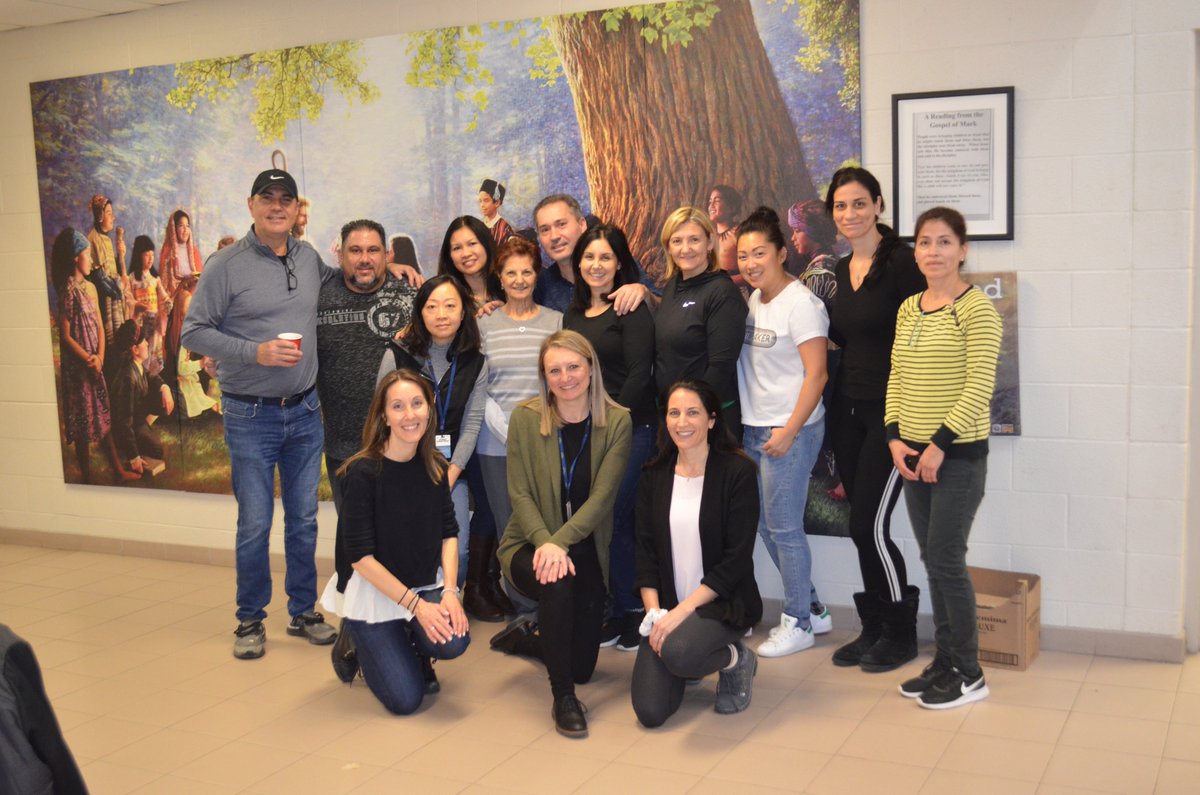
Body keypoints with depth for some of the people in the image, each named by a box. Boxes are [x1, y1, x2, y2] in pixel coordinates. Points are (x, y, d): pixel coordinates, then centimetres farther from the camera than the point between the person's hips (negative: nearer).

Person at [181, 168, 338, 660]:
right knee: (255, 524, 2)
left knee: (304, 519, 12)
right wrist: (256, 352, -20)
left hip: (304, 412, 4)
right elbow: (193, 332, -9)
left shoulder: (309, 258, 5)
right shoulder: (227, 265, -9)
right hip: (250, 416, -4)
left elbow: (338, 284, 27)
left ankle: (303, 611, 26)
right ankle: (250, 620, 20)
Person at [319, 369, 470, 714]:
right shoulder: (363, 472, -19)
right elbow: (360, 555, -19)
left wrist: (449, 590, -14)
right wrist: (415, 604, -22)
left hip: (425, 585, 4)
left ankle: (415, 653, 11)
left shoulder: (435, 466, -2)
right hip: (373, 589, -4)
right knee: (405, 698, -12)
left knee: (453, 642, -26)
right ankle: (359, 645, 18)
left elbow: (449, 532, 2)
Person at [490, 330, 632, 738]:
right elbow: (520, 495, -10)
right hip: (529, 545, -2)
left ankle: (527, 637, 38)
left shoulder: (616, 421, -8)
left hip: (586, 550, 2)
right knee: (556, 580, -37)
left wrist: (561, 542, -28)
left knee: (582, 666, 4)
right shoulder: (525, 417, -8)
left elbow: (602, 496, -15)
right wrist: (545, 542, -27)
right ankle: (563, 698, -21)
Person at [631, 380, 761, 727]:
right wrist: (655, 614, -10)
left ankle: (736, 660, -1)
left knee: (678, 652, -35)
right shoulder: (654, 477, 5)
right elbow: (646, 552, 4)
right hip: (668, 606, 4)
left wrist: (683, 610, -18)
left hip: (722, 603, -4)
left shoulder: (737, 472, -9)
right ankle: (687, 666, 22)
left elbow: (737, 558, -13)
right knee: (650, 711, -11)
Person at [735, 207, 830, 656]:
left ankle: (798, 623, 15)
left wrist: (789, 431, -18)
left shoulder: (800, 304, -14)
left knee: (783, 527, -1)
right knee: (766, 525, 14)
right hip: (753, 429, 9)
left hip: (790, 431, -8)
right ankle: (811, 609, 28)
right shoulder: (753, 299, 10)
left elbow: (816, 374, -16)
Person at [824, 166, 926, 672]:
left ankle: (900, 632, 13)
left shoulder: (901, 262, -11)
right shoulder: (839, 271, 11)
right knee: (860, 525, 10)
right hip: (847, 409, 7)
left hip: (891, 410, -7)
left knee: (870, 526, -6)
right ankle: (873, 628, 23)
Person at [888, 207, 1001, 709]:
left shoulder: (976, 309, -10)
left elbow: (979, 388, -15)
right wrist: (895, 437, 0)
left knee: (945, 559, -5)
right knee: (932, 559, 11)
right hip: (912, 455, 7)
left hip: (958, 454, -7)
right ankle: (945, 660, 23)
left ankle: (968, 675, 8)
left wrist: (940, 444, -17)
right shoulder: (908, 309, 10)